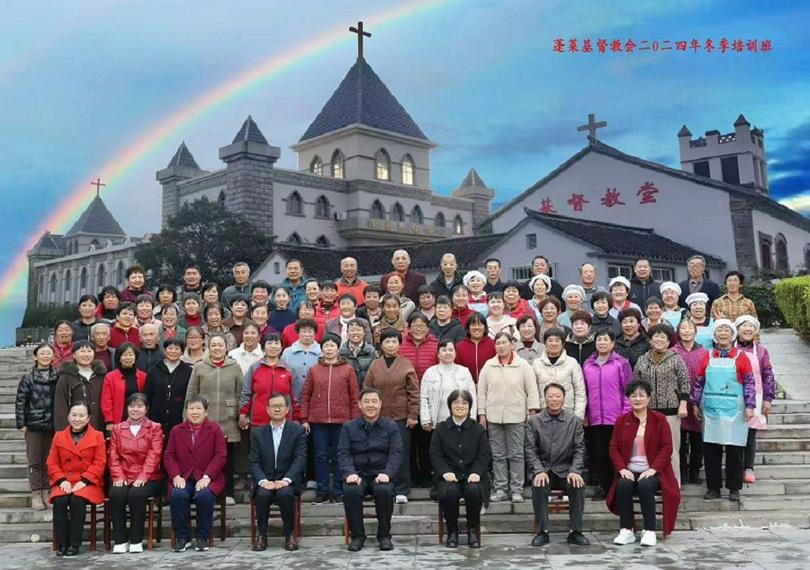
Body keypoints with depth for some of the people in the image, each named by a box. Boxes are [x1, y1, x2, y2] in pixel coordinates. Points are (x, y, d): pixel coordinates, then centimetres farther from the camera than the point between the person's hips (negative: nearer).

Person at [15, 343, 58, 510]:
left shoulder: (58, 377, 2)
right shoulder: (28, 379, 0)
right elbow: (20, 402, 0)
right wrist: (21, 424, -5)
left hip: (52, 426, 1)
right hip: (34, 426, -1)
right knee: (34, 461, 4)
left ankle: (46, 492, 16)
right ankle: (36, 494, 10)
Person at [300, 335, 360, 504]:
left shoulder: (348, 369, 4)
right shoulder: (314, 370, 7)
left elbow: (355, 397, 2)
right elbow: (305, 396, 7)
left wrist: (355, 420, -3)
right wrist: (304, 419, 1)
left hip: (341, 420, -1)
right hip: (318, 420, 1)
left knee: (339, 457, 5)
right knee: (321, 456, 6)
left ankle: (339, 492, 14)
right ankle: (322, 492, 14)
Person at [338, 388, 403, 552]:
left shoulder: (391, 426, 9)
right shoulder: (348, 427, 10)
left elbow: (396, 453, -1)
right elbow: (343, 454, 2)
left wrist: (387, 473, -18)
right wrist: (350, 473, -18)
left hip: (381, 474, -1)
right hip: (358, 474, 1)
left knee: (384, 491, -33)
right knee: (350, 491, -31)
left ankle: (384, 535, -11)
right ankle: (357, 535, -12)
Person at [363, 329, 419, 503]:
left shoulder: (406, 364, 1)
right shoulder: (374, 366, 5)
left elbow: (413, 392, -1)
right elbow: (366, 390, 6)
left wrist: (413, 415, -6)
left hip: (401, 417, -1)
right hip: (379, 417, 2)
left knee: (401, 454, 2)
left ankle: (401, 490, 11)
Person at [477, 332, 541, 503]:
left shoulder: (523, 365, -1)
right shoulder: (488, 366, 6)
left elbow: (532, 390, -1)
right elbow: (482, 391, 7)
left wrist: (532, 411, -6)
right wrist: (482, 414, 3)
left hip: (516, 417, -2)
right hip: (494, 417, 2)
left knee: (516, 455, 2)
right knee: (498, 455, 7)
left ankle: (516, 489, 9)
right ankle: (500, 489, 14)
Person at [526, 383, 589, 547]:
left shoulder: (575, 421, 6)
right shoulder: (534, 421, 3)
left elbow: (579, 449, 1)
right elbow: (530, 450, -2)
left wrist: (575, 471, -15)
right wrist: (539, 471, -17)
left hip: (566, 470, 1)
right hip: (543, 470, -1)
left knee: (578, 485, -29)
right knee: (539, 486, -31)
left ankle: (575, 531, -15)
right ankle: (542, 531, -18)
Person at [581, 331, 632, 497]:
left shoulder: (621, 363, -1)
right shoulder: (587, 364, 11)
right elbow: (583, 391, 15)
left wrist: (626, 414, -7)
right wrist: (584, 415, 10)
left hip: (616, 419, -3)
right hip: (594, 420, 3)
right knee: (598, 454, 5)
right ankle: (603, 486, 15)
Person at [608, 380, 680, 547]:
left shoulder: (660, 420, 3)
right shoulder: (621, 421, 11)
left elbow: (667, 447, -4)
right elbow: (614, 447, 6)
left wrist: (653, 469, -16)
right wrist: (622, 468, -11)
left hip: (653, 472, -2)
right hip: (629, 471, 2)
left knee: (645, 486, -33)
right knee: (623, 485, -29)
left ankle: (649, 531, -20)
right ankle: (626, 530, -18)